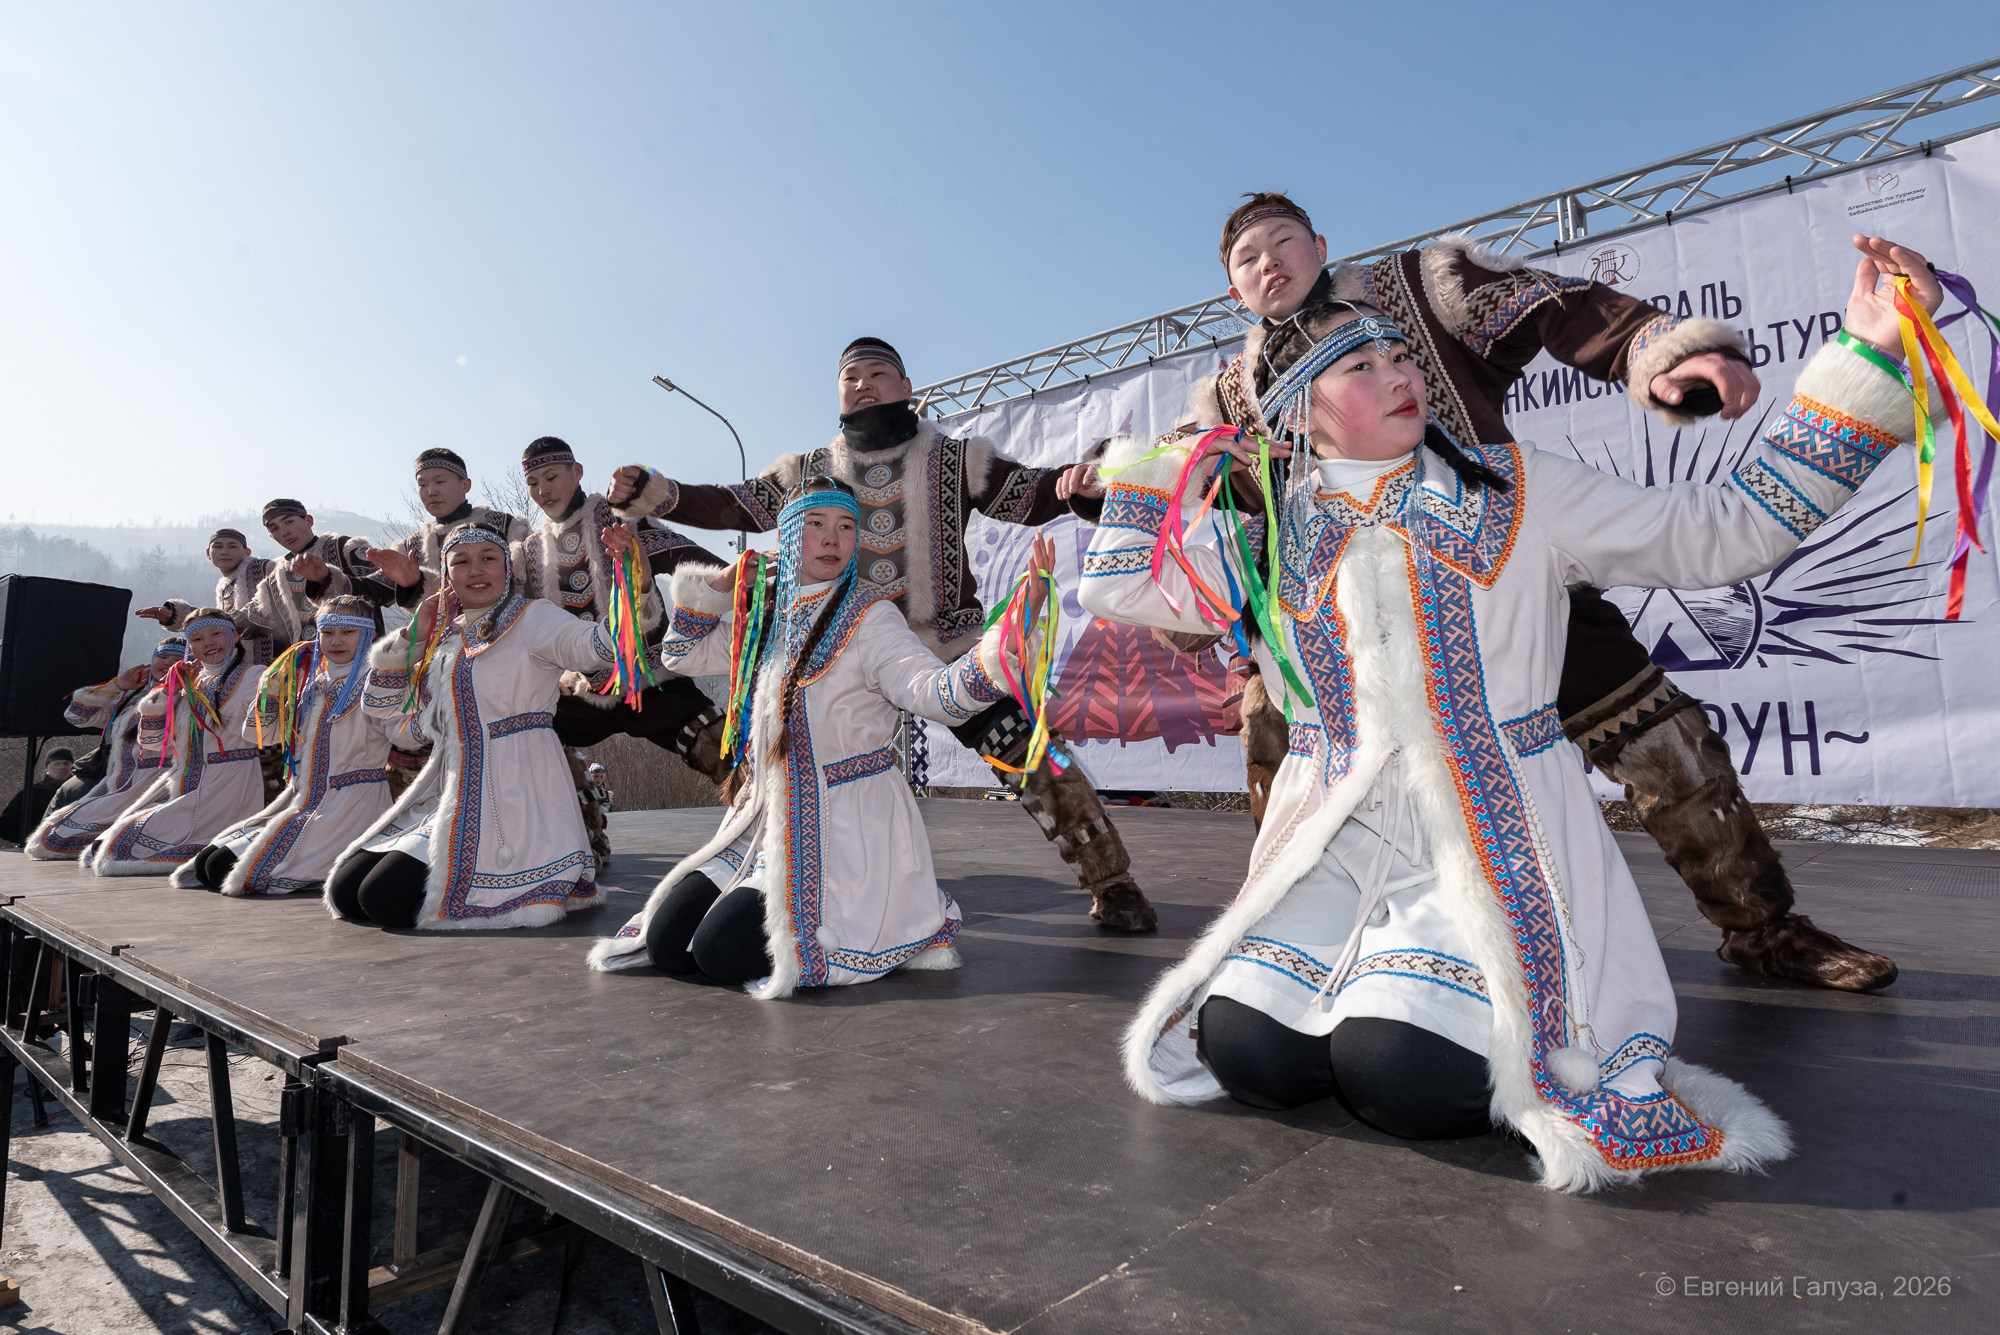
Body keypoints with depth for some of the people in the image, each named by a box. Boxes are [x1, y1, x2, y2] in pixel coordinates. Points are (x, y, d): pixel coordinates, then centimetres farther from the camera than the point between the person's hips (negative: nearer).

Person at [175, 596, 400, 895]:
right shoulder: (310, 680, 15)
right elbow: (255, 733, 18)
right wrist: (272, 689, 4)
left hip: (353, 801, -8)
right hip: (301, 797, 8)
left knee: (224, 868, -15)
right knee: (205, 862, 2)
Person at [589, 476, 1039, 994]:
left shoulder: (869, 618, -11)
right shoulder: (767, 619, 9)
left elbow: (939, 693, -27)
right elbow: (682, 654, 23)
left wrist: (1011, 639, -44)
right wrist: (717, 588, 8)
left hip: (844, 829, -7)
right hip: (766, 817, 7)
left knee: (720, 950, -17)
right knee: (665, 940, 1)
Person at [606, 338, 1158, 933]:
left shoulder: (954, 459, 3)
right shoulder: (811, 470, 8)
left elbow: (1034, 495, -4)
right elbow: (730, 506, 4)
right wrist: (647, 493, -9)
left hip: (951, 652, -2)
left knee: (1033, 758, -11)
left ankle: (1111, 885, 7)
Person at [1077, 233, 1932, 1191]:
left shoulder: (1515, 493, 6)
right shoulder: (1266, 534, 9)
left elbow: (1730, 528, 4)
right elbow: (1118, 586, 12)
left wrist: (1861, 358, -2)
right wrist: (1160, 462, 7)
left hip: (1493, 830, -2)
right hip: (1337, 827, 2)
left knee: (1401, 1074, -22)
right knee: (1248, 1053, -14)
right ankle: (1374, 967, 16)